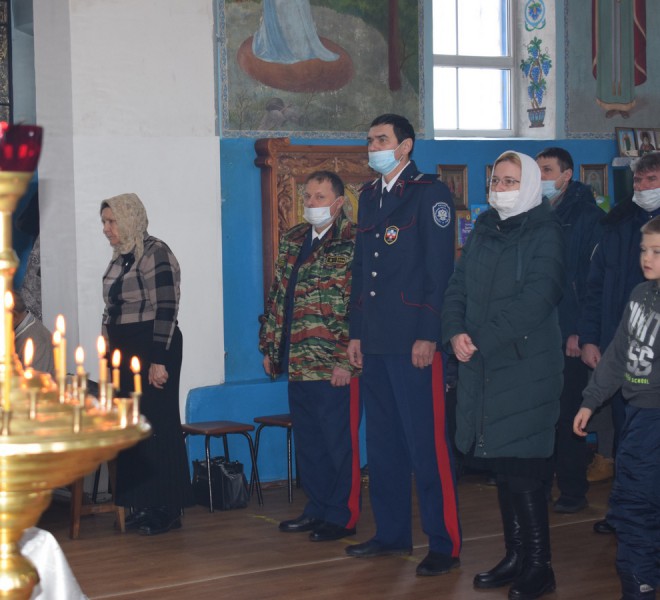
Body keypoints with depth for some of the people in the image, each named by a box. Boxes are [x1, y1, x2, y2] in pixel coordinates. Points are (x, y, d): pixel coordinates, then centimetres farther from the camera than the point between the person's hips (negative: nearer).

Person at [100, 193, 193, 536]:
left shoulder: (155, 254, -13)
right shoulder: (120, 257, 13)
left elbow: (166, 310, -17)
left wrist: (159, 360, -21)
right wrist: (109, 354, 16)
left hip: (153, 350, -9)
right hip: (124, 352, 9)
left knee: (157, 426, -4)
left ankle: (167, 510, 3)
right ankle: (143, 506, 18)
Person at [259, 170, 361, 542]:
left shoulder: (354, 243, -8)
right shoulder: (293, 241, 15)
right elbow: (278, 297, 20)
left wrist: (347, 359, -18)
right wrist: (271, 346, 15)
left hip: (334, 368, -7)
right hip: (297, 364, 7)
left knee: (340, 442, 1)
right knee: (307, 441, 14)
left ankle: (342, 517, 12)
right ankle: (317, 508, 26)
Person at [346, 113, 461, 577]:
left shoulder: (430, 193, -4)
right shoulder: (370, 196, 18)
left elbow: (440, 268, -11)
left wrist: (428, 335, -17)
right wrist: (356, 331, 16)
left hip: (414, 341, -7)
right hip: (375, 341, 8)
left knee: (427, 443, -7)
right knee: (382, 442, 11)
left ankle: (445, 544, 0)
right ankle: (393, 533, 21)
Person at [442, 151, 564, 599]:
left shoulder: (544, 233, -6)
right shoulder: (484, 229, 15)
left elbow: (534, 301, -16)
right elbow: (458, 285, 13)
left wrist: (481, 341, -16)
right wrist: (455, 332, -6)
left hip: (526, 368, -6)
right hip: (481, 367, 7)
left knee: (523, 471, -6)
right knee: (502, 469, 12)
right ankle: (515, 557, 23)